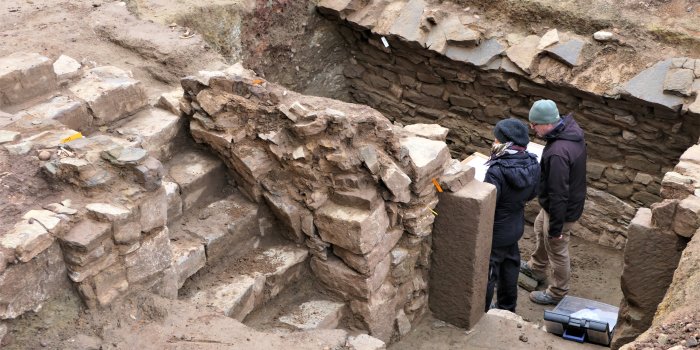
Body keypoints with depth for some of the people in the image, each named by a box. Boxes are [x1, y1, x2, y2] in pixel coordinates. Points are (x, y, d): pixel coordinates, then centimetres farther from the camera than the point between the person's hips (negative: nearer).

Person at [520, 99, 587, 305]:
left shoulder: (557, 153, -38)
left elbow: (558, 193, -32)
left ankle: (557, 293, 33)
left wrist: (556, 227, -22)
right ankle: (537, 268, 55)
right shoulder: (572, 130, -8)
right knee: (541, 229, 31)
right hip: (573, 199, 10)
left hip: (562, 209, -10)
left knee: (557, 250, 11)